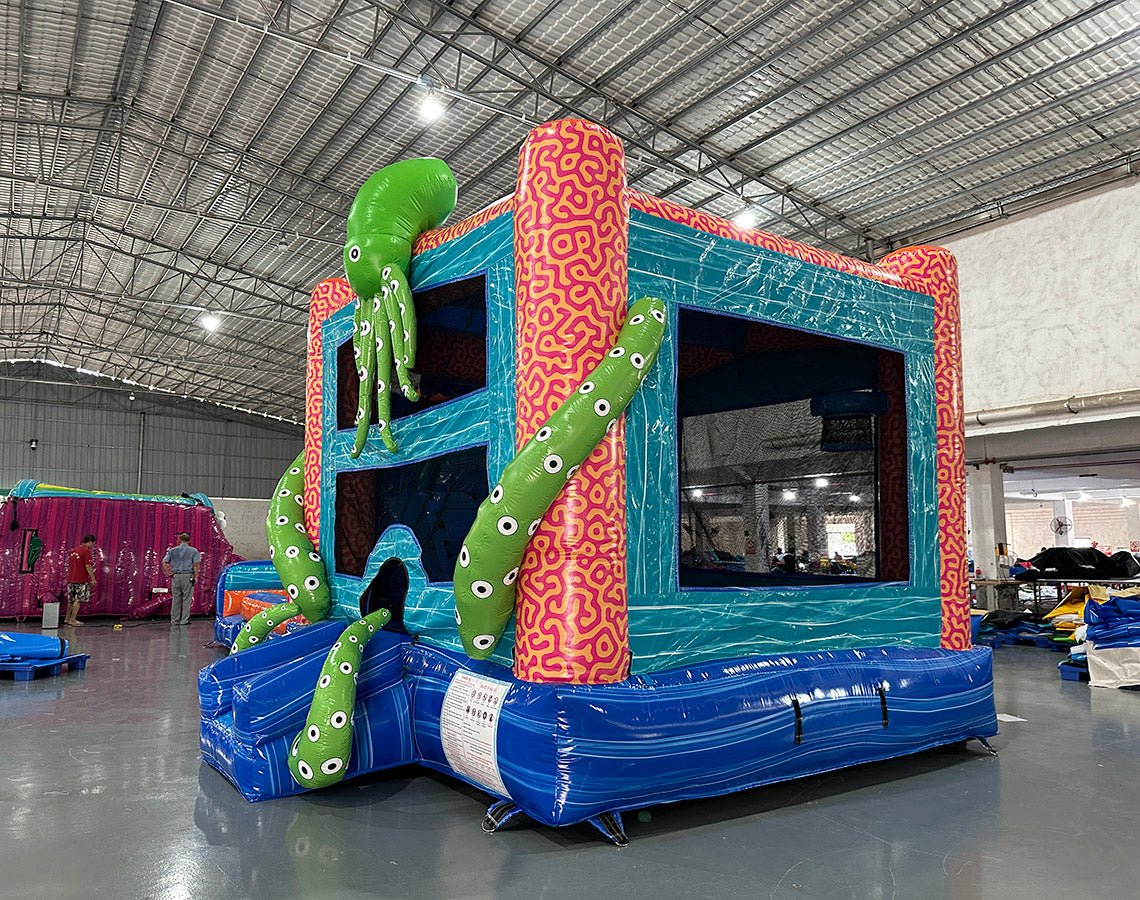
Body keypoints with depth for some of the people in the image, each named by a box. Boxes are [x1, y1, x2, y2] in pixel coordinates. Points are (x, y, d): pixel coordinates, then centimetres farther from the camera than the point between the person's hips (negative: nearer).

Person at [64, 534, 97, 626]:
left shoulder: (73, 550, 13)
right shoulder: (86, 551, -11)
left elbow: (69, 564, 18)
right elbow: (88, 566, -15)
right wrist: (93, 579, -11)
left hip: (71, 579, 8)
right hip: (81, 580, -8)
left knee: (70, 600, 15)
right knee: (78, 600, -2)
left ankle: (67, 619, 21)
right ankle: (72, 620, -2)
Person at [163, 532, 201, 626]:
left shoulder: (172, 550, 8)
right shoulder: (193, 551, 1)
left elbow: (164, 562, 1)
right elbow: (196, 564, -7)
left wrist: (168, 573, 5)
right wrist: (196, 576, -2)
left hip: (176, 576, 3)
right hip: (188, 576, -3)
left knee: (175, 599, 9)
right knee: (187, 599, 2)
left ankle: (174, 620, 13)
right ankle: (184, 620, 2)